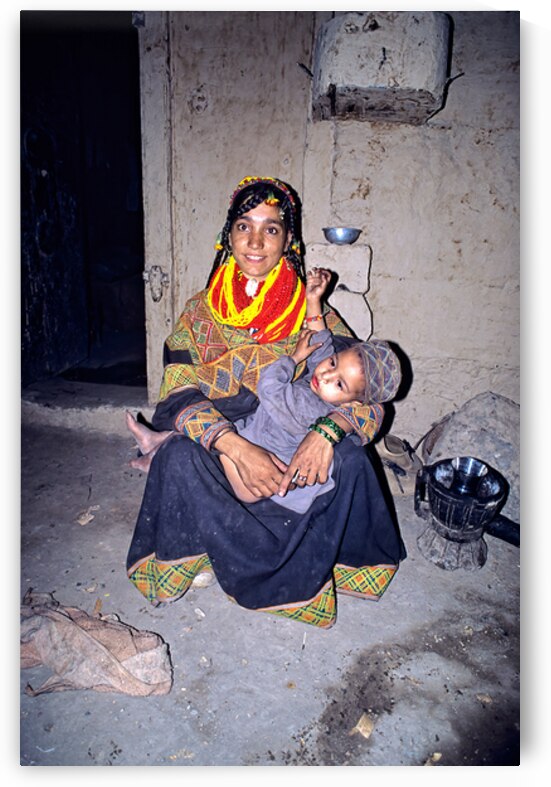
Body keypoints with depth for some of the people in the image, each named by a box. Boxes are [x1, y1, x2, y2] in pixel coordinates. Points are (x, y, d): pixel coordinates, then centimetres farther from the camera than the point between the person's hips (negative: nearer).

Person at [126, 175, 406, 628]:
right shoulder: (201, 312, -1)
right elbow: (178, 398, -12)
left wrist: (327, 431, -32)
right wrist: (238, 448, -30)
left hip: (297, 453, 0)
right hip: (218, 454, 1)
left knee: (349, 459, -28)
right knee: (178, 457, -30)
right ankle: (298, 576, -12)